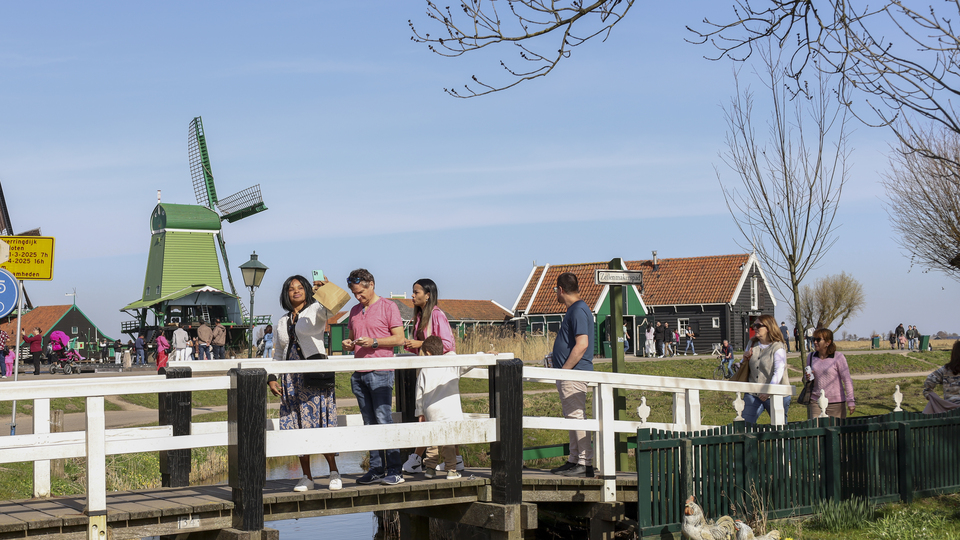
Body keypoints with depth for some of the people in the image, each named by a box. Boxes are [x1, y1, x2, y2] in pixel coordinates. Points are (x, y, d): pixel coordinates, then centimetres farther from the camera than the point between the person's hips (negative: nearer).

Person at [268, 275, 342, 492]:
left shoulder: (315, 311, 3)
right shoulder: (282, 322, 19)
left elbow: (329, 309, -21)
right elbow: (278, 353, 23)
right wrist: (272, 378, 13)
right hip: (292, 378, 5)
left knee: (320, 425, -9)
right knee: (298, 427, 3)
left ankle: (334, 473, 4)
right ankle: (307, 477, 10)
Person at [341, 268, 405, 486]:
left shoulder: (388, 307, 1)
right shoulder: (355, 311, 19)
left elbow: (399, 338, -4)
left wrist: (373, 342, -14)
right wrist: (348, 344, 4)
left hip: (380, 372, -6)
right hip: (359, 374, 6)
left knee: (384, 420, -10)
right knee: (369, 423, 4)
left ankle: (395, 470, -8)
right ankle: (376, 469, 7)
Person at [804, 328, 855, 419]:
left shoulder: (838, 357, -6)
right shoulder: (811, 357, 7)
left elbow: (847, 380, -5)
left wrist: (850, 401, -9)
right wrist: (807, 377, -4)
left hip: (836, 403, -3)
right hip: (815, 401, 3)